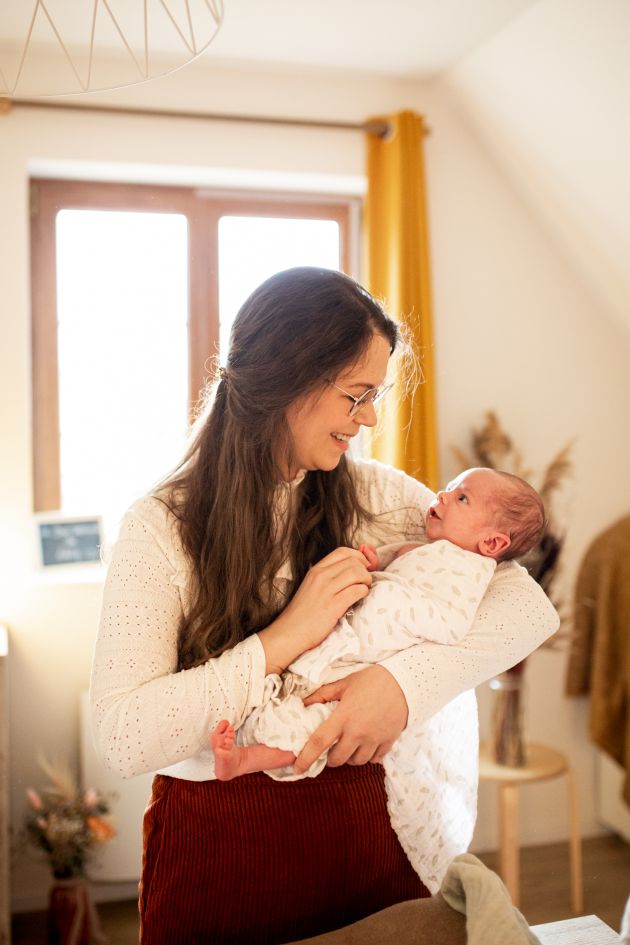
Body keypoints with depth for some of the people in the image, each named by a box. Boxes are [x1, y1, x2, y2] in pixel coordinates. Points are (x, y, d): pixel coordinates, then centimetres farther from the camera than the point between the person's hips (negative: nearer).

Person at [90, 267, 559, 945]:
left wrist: (406, 681, -25)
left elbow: (531, 606, -9)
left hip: (365, 835, 3)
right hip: (216, 853, -2)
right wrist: (283, 639, -26)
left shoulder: (378, 496, -3)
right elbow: (121, 737, -21)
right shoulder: (160, 529, -13)